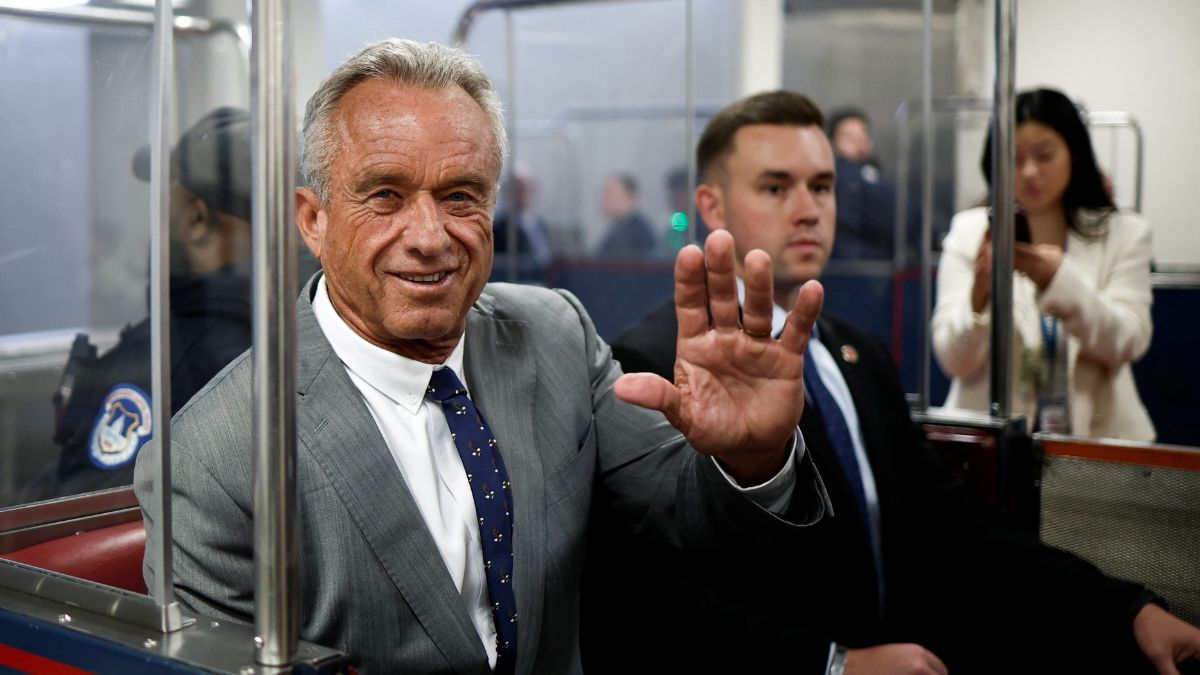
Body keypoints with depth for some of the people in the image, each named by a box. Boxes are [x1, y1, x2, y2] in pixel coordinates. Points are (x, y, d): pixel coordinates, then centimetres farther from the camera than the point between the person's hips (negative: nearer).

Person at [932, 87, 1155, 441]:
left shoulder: (1124, 232, 10)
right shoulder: (970, 230, 7)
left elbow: (1127, 343, -3)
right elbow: (954, 362, 0)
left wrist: (1059, 279, -18)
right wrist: (980, 294, -19)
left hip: (1096, 435, 1)